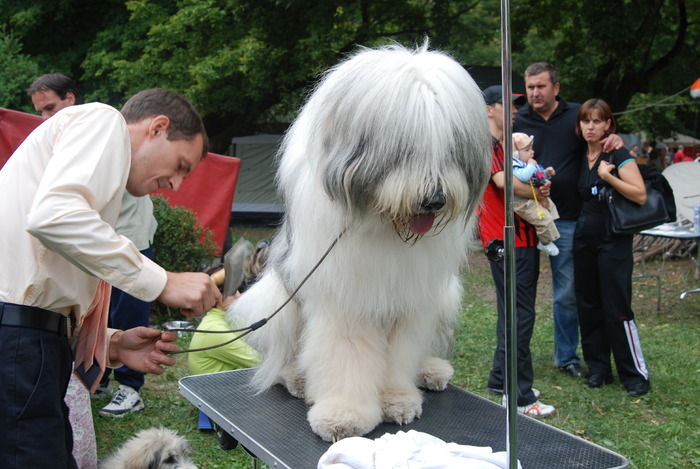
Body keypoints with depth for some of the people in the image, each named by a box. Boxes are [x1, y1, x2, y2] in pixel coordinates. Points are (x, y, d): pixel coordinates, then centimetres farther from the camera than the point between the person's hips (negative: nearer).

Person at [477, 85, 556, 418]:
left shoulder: (507, 145, 20)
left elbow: (524, 179, 25)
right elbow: (503, 181, -24)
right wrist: (537, 192, -9)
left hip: (524, 238, 10)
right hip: (507, 242, -10)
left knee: (514, 313, 17)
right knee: (518, 316, -7)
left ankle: (500, 380, 28)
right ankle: (521, 397, -1)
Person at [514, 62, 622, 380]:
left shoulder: (577, 115, 5)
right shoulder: (517, 121, 3)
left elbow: (602, 132, 18)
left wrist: (615, 139, -6)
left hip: (566, 220, 1)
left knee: (566, 293, 9)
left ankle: (566, 356, 24)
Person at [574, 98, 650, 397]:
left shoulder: (618, 155, -8)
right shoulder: (580, 157, 10)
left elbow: (640, 195, -16)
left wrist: (608, 176, -22)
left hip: (613, 240, -6)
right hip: (584, 239, 6)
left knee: (617, 308, -6)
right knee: (588, 305, 9)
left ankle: (636, 374, 5)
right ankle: (599, 369, 20)